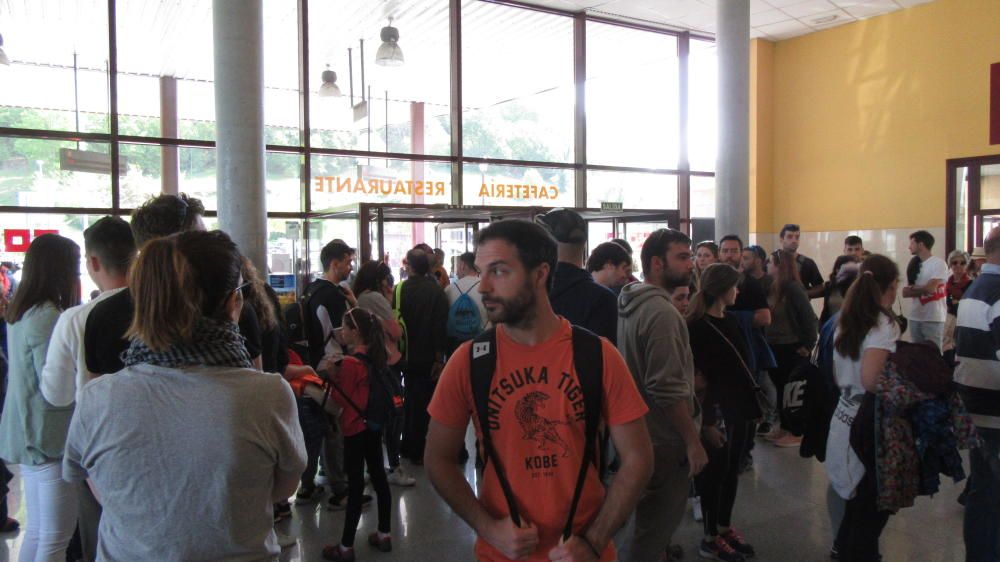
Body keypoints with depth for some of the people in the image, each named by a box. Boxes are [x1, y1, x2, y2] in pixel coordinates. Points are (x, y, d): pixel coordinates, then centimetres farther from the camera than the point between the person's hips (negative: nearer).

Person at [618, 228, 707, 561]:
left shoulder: (631, 303, 8)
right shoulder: (662, 312, -22)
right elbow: (669, 389, -27)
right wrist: (693, 441, -18)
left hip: (640, 431, 10)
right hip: (665, 438, -10)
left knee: (649, 521, 24)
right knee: (657, 525, 4)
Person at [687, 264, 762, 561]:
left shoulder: (731, 320, 9)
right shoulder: (698, 327, -15)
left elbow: (742, 364, 15)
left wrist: (752, 405, 14)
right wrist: (707, 421, -18)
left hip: (740, 408, 8)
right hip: (718, 412, -8)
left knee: (732, 470, 16)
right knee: (715, 472, 4)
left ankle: (725, 528, 31)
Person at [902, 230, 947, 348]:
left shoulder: (939, 263, -8)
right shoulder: (914, 264, 13)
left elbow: (930, 289, -16)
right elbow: (906, 292, 7)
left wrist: (912, 289, 0)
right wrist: (919, 289, -13)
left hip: (933, 318, -6)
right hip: (914, 317, 7)